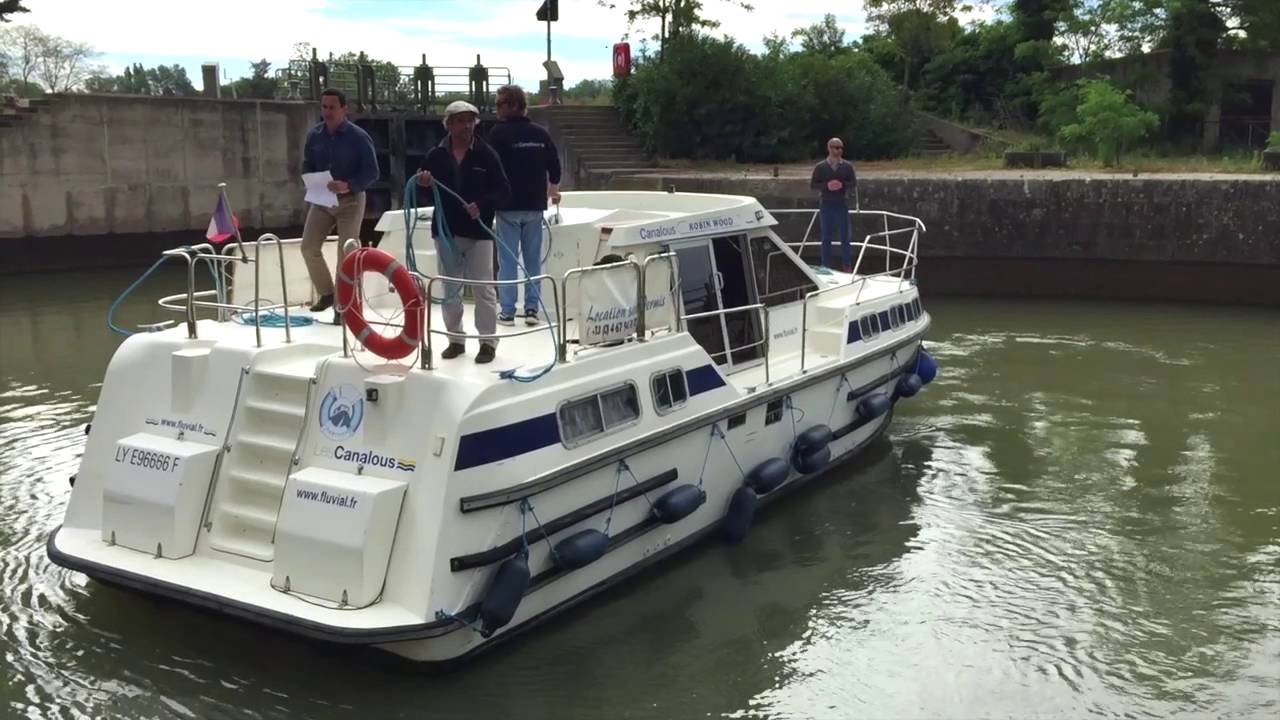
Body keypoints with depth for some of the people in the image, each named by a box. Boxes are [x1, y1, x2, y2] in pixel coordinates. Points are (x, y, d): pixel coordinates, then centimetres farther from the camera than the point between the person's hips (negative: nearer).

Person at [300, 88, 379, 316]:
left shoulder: (359, 137, -13)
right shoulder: (314, 135, 1)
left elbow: (372, 172, -13)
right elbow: (307, 166, 14)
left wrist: (348, 186, -28)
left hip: (350, 200, -4)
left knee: (346, 253, -4)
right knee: (309, 247, -1)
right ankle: (326, 293, 17)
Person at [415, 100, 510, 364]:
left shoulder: (486, 154, -3)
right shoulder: (436, 155, 4)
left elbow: (503, 189, -4)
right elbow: (423, 189, 13)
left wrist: (482, 205, -19)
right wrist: (423, 182, -10)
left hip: (478, 231, -3)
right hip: (445, 230, 3)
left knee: (483, 289, -1)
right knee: (450, 289, 10)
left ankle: (488, 342, 7)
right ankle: (456, 339, 21)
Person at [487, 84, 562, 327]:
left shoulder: (499, 132, -9)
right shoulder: (541, 133, 5)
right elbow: (555, 167, 11)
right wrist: (553, 191, 29)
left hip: (508, 206, -4)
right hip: (535, 206, 4)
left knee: (508, 260, 0)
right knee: (533, 258, 9)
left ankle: (507, 311, 1)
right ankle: (532, 309, 10)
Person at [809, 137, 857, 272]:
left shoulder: (847, 166, 2)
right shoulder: (821, 167, 0)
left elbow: (854, 183, 3)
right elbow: (813, 184, 0)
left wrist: (842, 185, -17)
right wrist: (826, 186, -17)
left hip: (842, 205, 0)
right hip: (825, 205, 0)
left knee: (845, 236, 2)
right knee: (826, 237, 6)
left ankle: (848, 266, 9)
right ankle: (826, 266, 12)